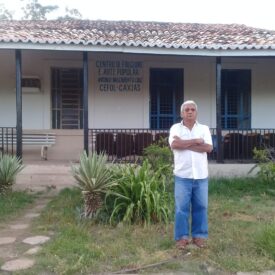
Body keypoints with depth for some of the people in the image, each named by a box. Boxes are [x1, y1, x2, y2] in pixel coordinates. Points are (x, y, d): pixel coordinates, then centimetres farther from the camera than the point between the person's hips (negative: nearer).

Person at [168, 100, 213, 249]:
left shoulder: (204, 128, 6)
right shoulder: (176, 128, 2)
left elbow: (209, 147, -9)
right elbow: (174, 144, -16)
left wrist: (185, 144, -13)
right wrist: (195, 141, -12)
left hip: (201, 176, 2)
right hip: (182, 175, -2)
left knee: (200, 207, 9)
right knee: (181, 207, 3)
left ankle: (199, 236, 21)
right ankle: (182, 237, 14)